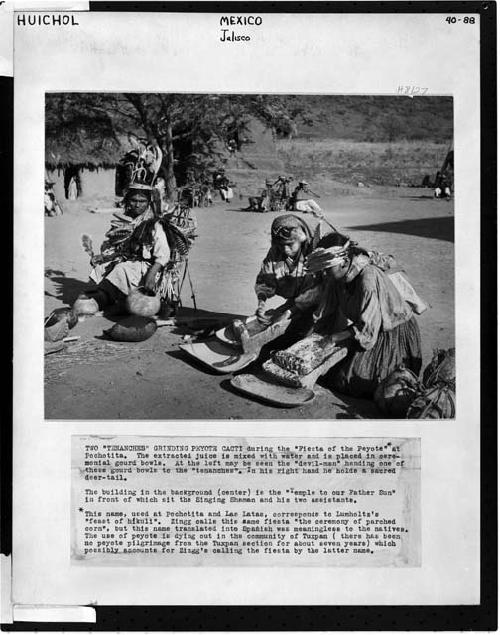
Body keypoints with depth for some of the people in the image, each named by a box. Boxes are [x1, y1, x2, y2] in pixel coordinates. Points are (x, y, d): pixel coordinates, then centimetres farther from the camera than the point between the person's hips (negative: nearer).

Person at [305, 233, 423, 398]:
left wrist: (333, 338, -22)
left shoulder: (368, 278, -33)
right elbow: (326, 313, 4)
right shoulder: (337, 278, -8)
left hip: (394, 333, -8)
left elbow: (366, 328, -29)